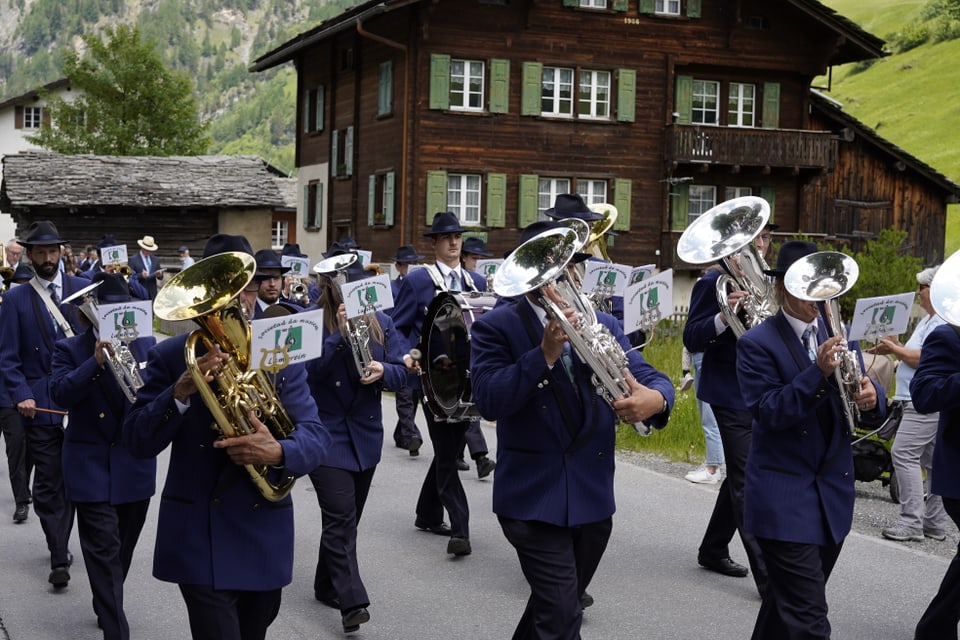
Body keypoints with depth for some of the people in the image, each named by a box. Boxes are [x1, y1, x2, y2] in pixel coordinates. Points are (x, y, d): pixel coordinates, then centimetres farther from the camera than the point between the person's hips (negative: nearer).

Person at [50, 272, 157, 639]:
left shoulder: (146, 345, 5)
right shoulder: (70, 350, -3)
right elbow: (60, 394, -17)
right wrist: (95, 363, -28)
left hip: (136, 464, 4)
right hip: (92, 466, -3)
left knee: (124, 547, 16)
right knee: (103, 550, -8)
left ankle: (106, 608, 38)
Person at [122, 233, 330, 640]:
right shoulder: (170, 357, -3)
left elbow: (316, 436, -6)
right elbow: (138, 441, -8)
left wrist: (279, 452, -29)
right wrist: (180, 392, -26)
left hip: (266, 534, 3)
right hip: (200, 536, -3)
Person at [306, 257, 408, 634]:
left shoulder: (380, 322, 3)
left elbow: (402, 371, 0)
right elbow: (306, 371, -21)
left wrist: (382, 371, -22)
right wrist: (340, 333, -28)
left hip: (366, 435, 5)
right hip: (326, 434, -5)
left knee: (347, 518, 15)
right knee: (341, 518, -12)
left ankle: (328, 585, 31)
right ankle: (352, 602, -15)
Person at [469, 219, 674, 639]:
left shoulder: (602, 324, 8)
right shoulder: (495, 328, -6)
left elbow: (649, 377, -2)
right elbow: (489, 401, -18)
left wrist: (655, 398, -27)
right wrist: (546, 352, -27)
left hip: (594, 495, 5)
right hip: (535, 496, -5)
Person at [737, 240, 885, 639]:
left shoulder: (838, 335, 9)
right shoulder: (757, 344, -10)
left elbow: (865, 401, 8)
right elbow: (768, 412, -20)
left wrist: (870, 396, -16)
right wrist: (819, 373, -30)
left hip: (834, 494, 6)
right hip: (784, 498, -6)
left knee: (788, 604, 19)